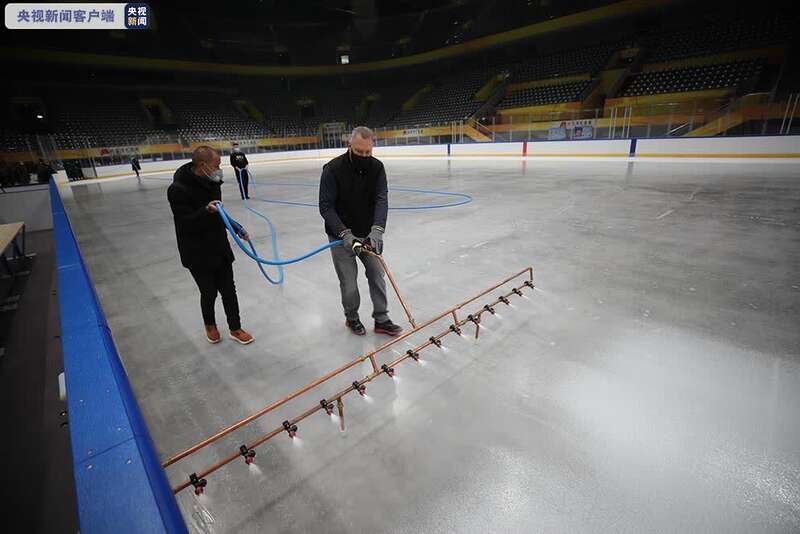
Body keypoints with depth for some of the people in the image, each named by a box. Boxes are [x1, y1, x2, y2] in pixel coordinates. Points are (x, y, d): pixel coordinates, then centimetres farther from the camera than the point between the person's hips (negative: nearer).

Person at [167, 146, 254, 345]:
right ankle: (210, 325, 38)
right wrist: (206, 211, -39)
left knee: (229, 290, 11)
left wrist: (237, 228, 17)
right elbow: (186, 224, -23)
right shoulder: (178, 189, -20)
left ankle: (235, 329, 27)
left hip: (221, 249, 6)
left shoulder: (212, 182, 3)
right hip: (198, 255, -6)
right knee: (209, 293, 9)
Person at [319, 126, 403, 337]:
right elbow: (326, 207, -17)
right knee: (349, 284, 2)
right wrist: (345, 233, -29)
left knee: (377, 275, 7)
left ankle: (381, 320, 22)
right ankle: (352, 318, 29)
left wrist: (377, 229, -32)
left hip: (368, 234, 4)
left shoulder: (377, 167, -6)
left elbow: (381, 200, -16)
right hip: (341, 235, -3)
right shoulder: (333, 169, -17)